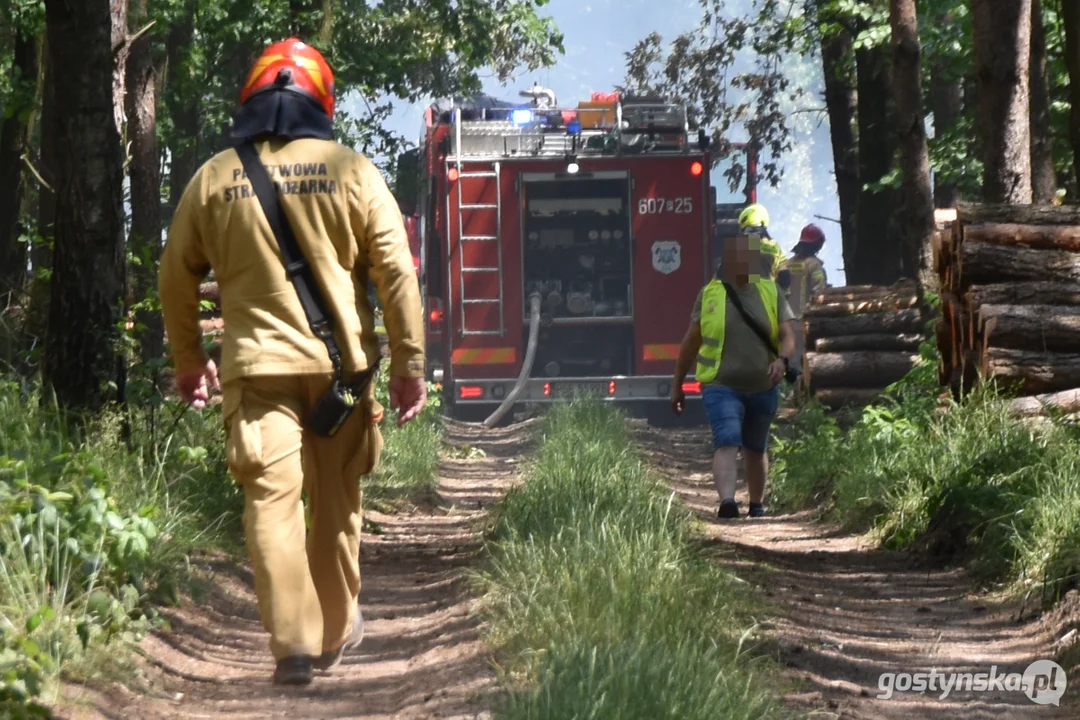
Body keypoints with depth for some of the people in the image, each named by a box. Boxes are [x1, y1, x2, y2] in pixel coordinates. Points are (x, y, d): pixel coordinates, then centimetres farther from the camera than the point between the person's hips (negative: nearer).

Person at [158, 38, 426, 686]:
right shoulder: (353, 173, 0)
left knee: (273, 503, -2)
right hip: (341, 365, 1)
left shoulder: (214, 180, 4)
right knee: (336, 505, 15)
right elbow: (398, 274, -3)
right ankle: (337, 632, 27)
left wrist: (188, 361, 23)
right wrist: (410, 364, 2)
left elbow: (177, 278, 11)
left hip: (257, 366, -1)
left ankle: (293, 645, -12)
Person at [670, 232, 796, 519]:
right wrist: (677, 385, 9)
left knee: (756, 449, 17)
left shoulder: (771, 292, 2)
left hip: (763, 388, 2)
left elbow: (788, 336, -4)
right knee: (727, 442, -22)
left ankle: (757, 506, 33)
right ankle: (726, 501, -37)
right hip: (721, 387, -2)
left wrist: (782, 360, -27)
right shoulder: (710, 293, 1)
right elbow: (691, 341, 7)